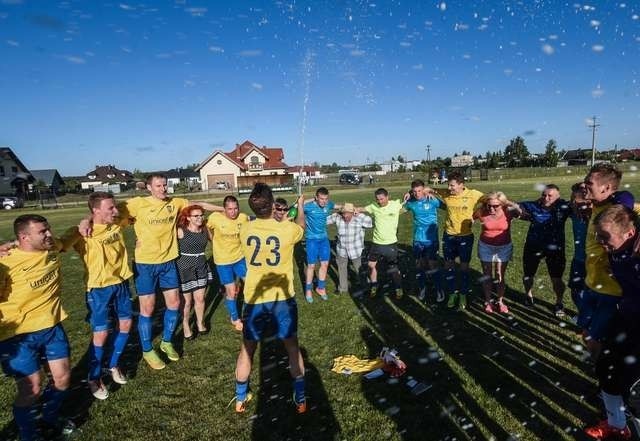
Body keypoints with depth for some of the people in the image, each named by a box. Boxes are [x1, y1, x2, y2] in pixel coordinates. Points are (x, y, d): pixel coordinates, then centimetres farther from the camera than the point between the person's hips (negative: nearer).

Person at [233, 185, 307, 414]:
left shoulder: (245, 230, -6)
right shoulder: (287, 229, -13)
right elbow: (301, 224, 12)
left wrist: (272, 215, 36)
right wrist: (300, 205, 31)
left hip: (254, 299, 2)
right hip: (282, 297, -1)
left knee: (247, 348, 18)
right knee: (292, 346, 15)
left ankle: (240, 399, 31)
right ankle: (300, 399, 23)